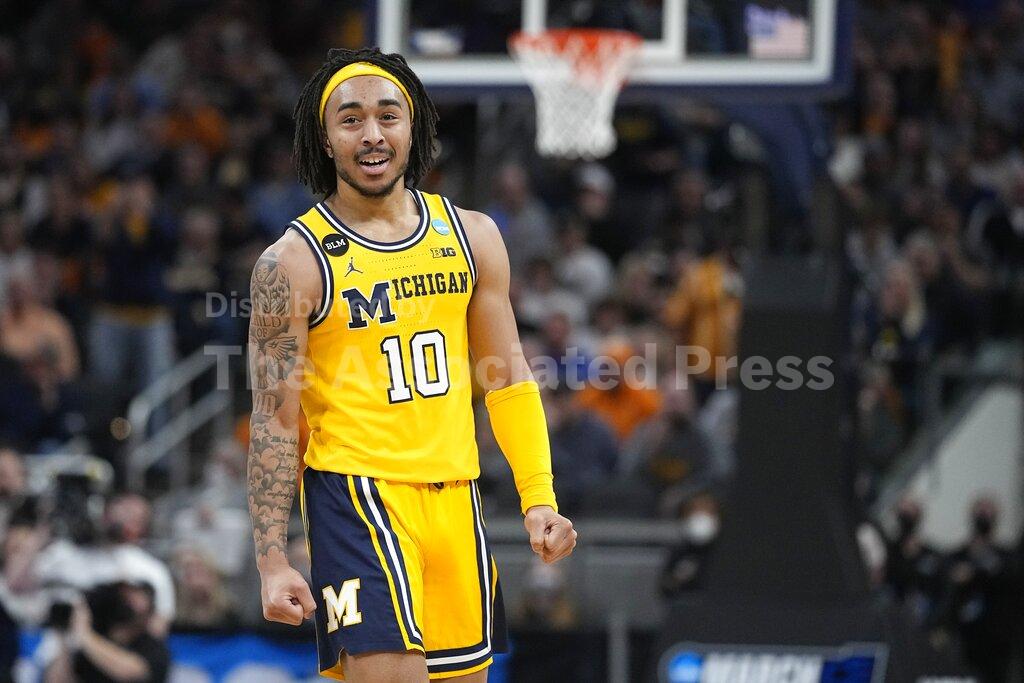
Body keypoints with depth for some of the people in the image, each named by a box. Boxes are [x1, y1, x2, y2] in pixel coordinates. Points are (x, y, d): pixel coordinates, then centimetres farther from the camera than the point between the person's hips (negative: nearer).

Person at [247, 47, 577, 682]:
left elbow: (510, 380, 14)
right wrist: (273, 562, -11)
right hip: (356, 494, -5)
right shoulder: (295, 261, -5)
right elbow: (273, 422, -5)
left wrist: (539, 500, 4)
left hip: (456, 496, 5)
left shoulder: (472, 236, 9)